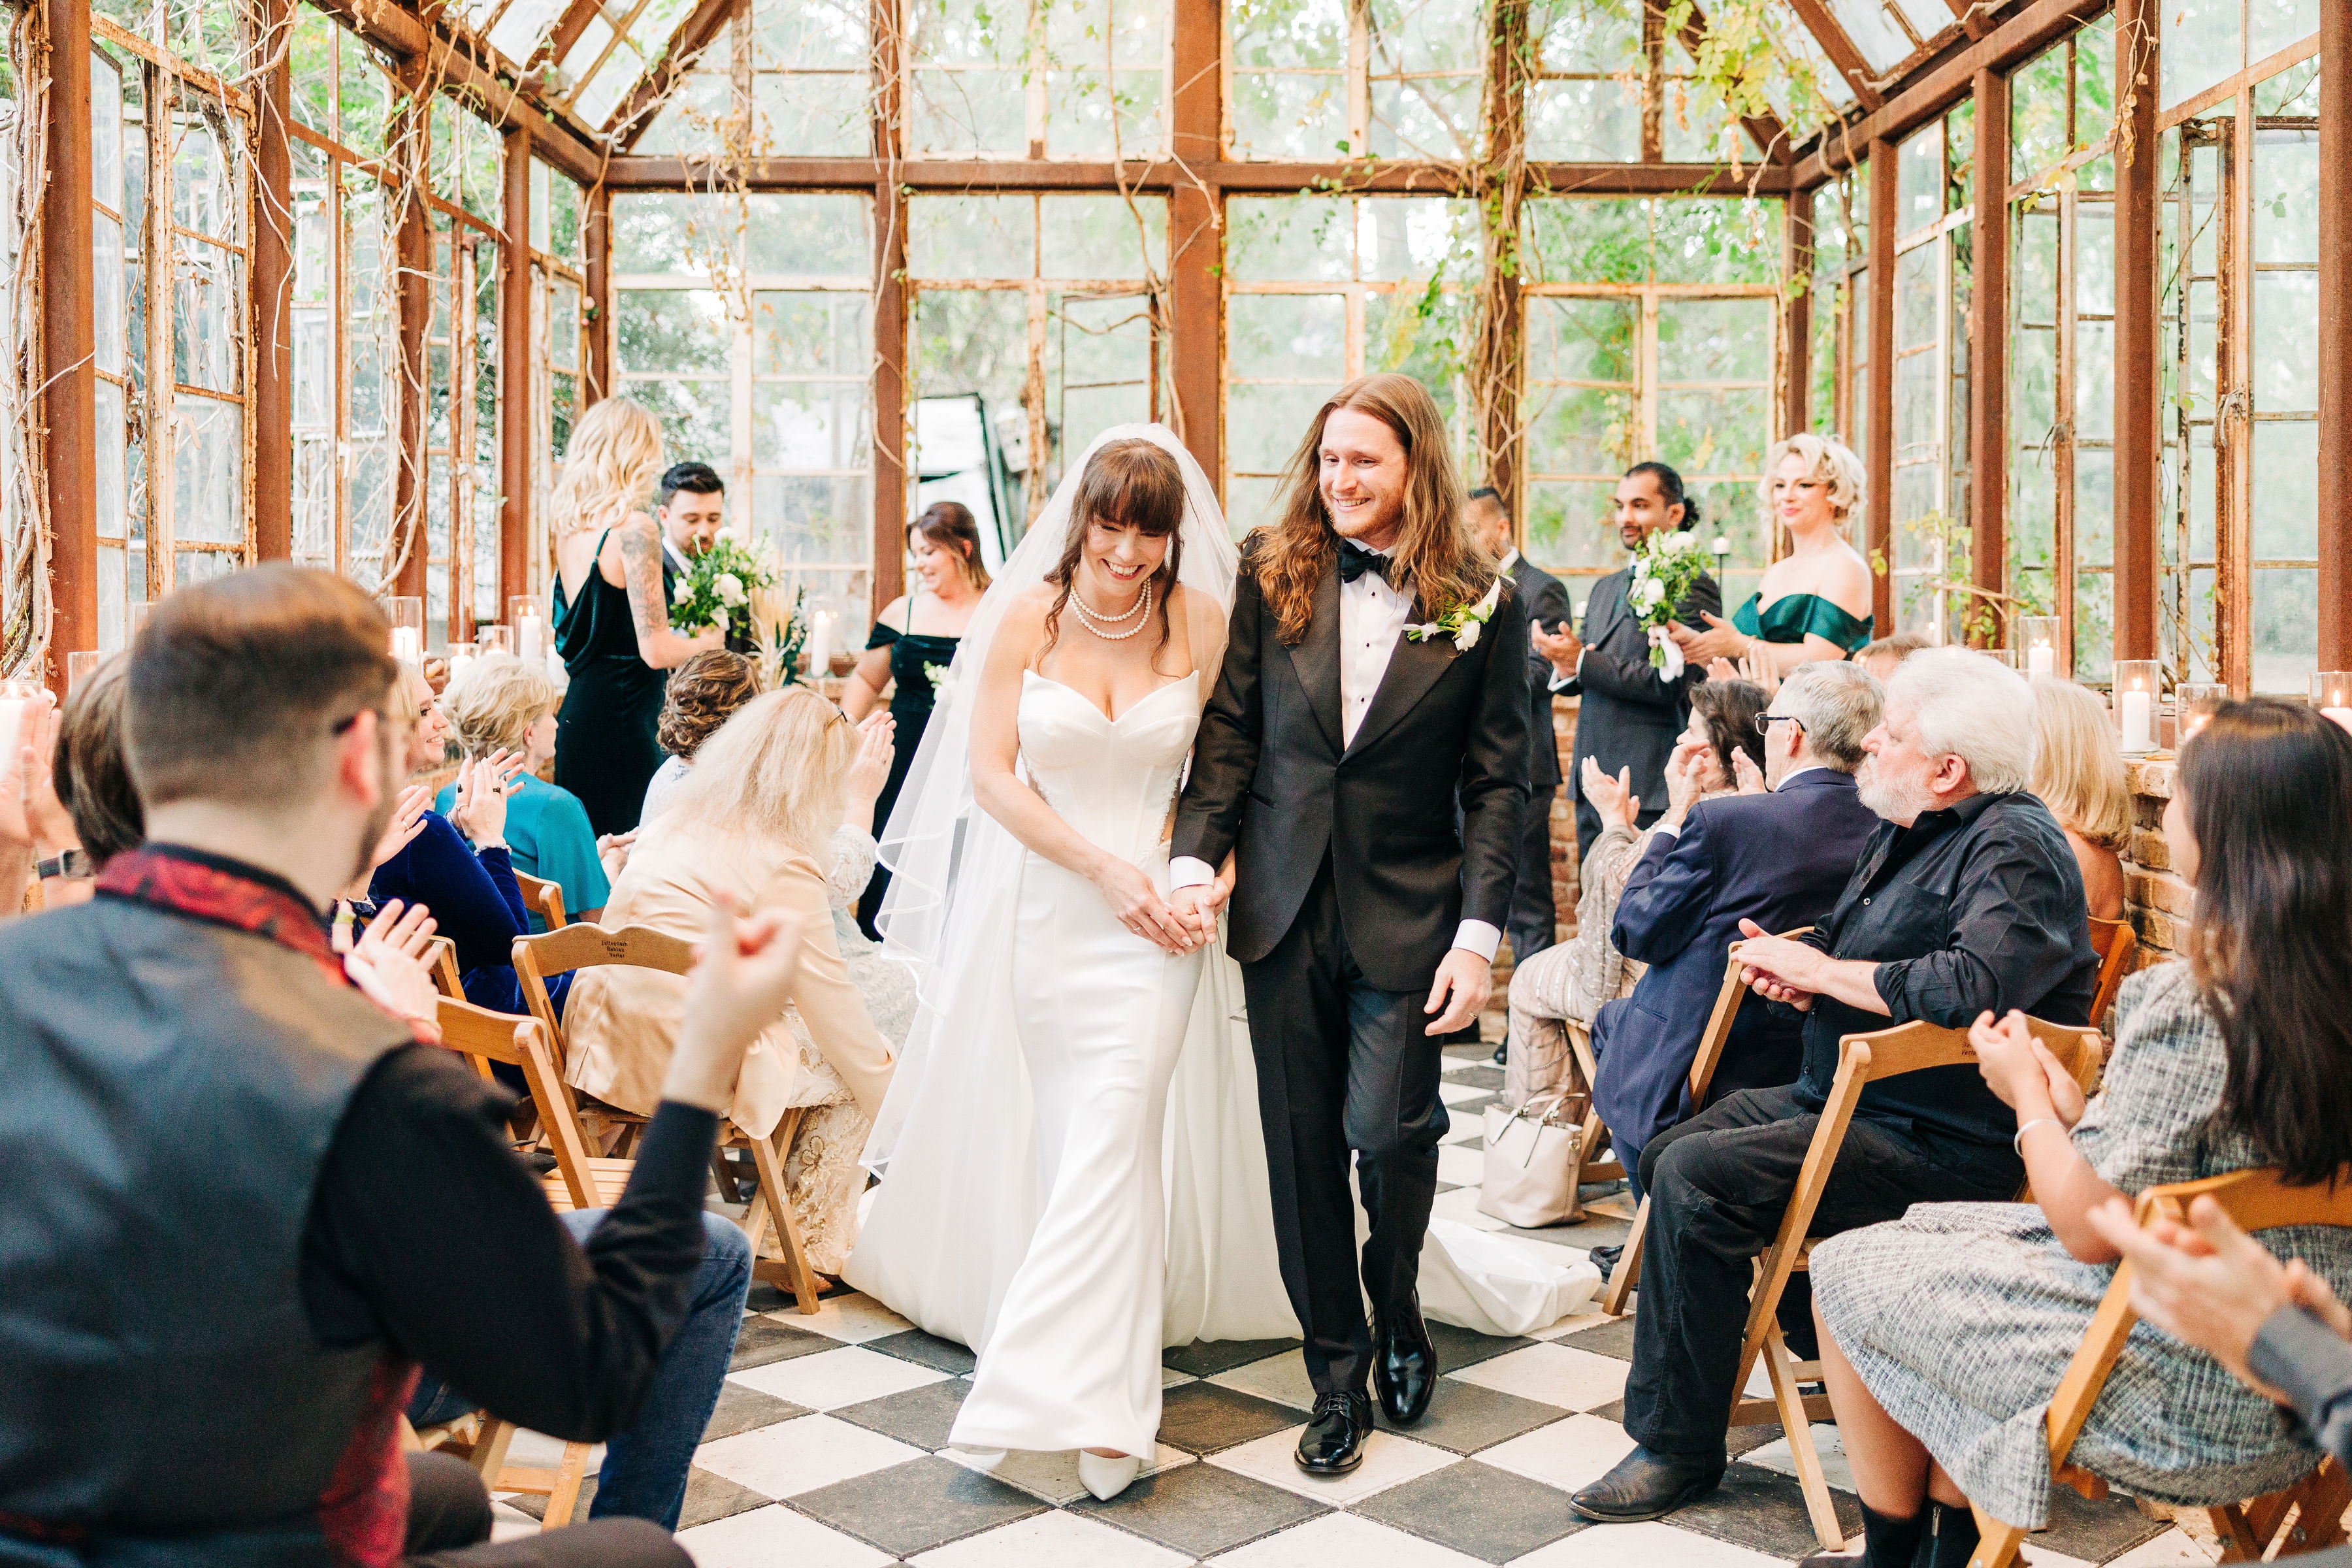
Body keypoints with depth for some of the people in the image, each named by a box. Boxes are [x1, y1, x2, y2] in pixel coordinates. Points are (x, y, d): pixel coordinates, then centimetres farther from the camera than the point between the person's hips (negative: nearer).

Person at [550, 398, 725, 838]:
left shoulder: (567, 525, 9)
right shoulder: (634, 529, -15)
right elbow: (656, 650, -18)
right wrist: (707, 642, 2)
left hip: (576, 712, 8)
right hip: (622, 720, -8)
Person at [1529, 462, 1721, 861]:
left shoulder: (1693, 587, -7)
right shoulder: (1605, 589, 19)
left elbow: (1672, 682, -18)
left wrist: (1582, 662, -15)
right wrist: (1565, 668, -4)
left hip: (1650, 787, -8)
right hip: (1593, 783, 8)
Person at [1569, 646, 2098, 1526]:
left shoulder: (2016, 850, -18)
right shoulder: (1904, 831, 13)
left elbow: (1971, 987, -34)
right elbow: (1844, 941, 26)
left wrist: (1819, 971, -19)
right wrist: (1792, 962, 1)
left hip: (1939, 1145, -11)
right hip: (1843, 1098, 11)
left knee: (1694, 1181, -22)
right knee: (1671, 1152, 9)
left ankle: (1677, 1445, -8)